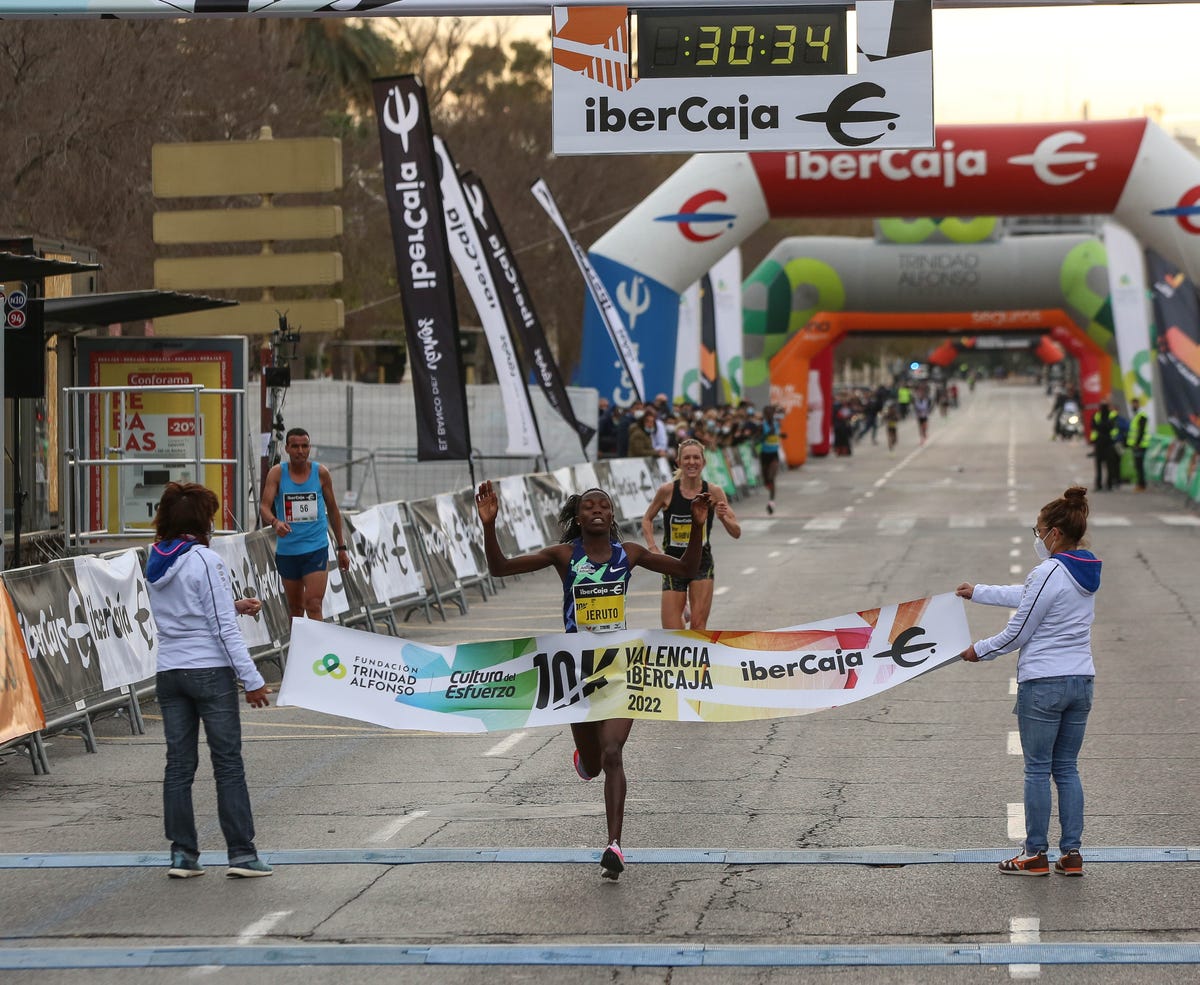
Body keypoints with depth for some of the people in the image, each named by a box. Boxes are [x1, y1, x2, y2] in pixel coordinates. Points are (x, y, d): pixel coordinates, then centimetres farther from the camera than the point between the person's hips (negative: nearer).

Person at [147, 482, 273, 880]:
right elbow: (224, 628, -14)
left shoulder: (156, 562, 8)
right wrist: (252, 680, -11)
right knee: (229, 765, 0)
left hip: (169, 674, 6)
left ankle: (182, 853, 9)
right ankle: (242, 854, 1)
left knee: (178, 765, 9)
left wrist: (233, 605, 18)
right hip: (210, 671, -6)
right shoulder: (205, 561, -13)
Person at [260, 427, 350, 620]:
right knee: (295, 608, 12)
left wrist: (341, 547, 13)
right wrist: (275, 522, -34)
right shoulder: (277, 473, -1)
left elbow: (333, 510, 12)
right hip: (286, 551, 1)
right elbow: (264, 507, -11)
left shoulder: (321, 473, 1)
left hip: (316, 548, -1)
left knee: (313, 605, -14)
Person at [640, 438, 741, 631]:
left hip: (702, 565, 0)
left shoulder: (713, 492, -7)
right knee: (673, 636, -3)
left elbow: (736, 533, -5)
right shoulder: (667, 491, -9)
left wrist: (723, 517, -25)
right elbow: (647, 519, 8)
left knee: (698, 626, -8)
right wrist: (652, 546, -6)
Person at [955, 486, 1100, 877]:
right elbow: (1027, 597, 22)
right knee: (1067, 768, 13)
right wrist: (977, 592, 31)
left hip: (1042, 683, -7)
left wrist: (979, 650, 5)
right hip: (1081, 681, 7)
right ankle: (1072, 853, 13)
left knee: (1038, 770, 2)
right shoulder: (1085, 573, 8)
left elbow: (1017, 634, -12)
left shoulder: (1048, 574, -17)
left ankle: (1036, 855, 7)